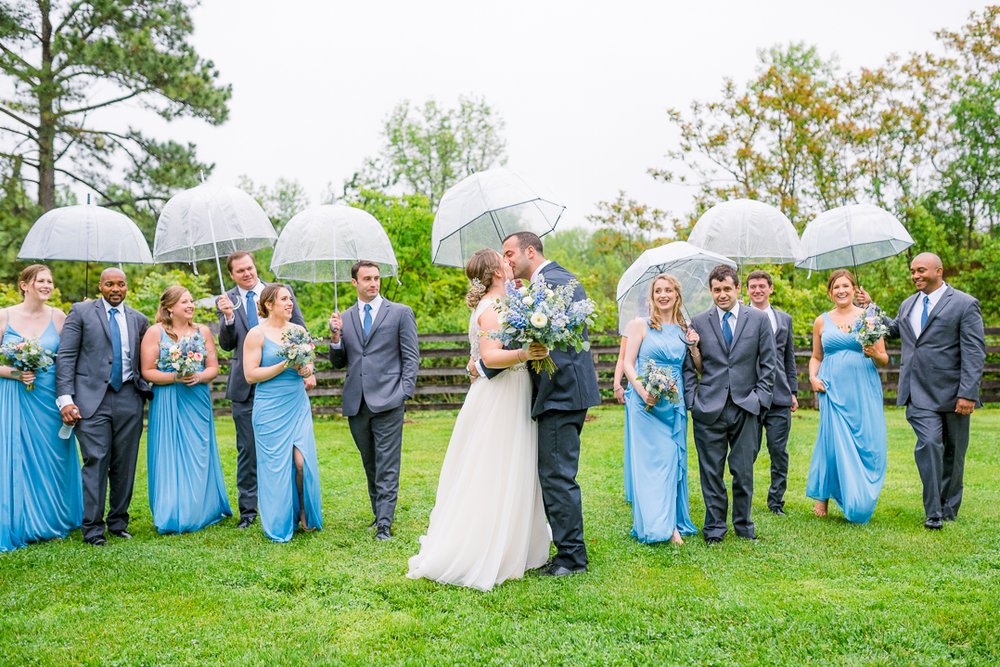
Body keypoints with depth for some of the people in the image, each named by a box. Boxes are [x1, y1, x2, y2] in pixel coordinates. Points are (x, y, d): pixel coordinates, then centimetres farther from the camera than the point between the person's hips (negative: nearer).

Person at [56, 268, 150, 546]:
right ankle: (93, 527, 3)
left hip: (128, 398, 3)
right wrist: (65, 398, -10)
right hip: (93, 398, -3)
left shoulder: (138, 319, 13)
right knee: (96, 461, -6)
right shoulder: (81, 312, 4)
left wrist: (146, 390, 3)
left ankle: (118, 522, 19)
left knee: (125, 464, 7)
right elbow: (65, 356, -1)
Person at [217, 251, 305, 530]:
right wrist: (228, 317, -19)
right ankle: (248, 509, 17)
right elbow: (226, 344, -2)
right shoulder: (228, 301, 4)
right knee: (247, 450, 8)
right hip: (245, 386, 1)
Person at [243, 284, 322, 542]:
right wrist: (285, 365, -17)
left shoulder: (299, 331, 8)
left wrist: (309, 372, -2)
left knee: (302, 461, -4)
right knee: (276, 464, 2)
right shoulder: (257, 334, -6)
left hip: (298, 406, 4)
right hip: (271, 410, -4)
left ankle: (306, 515, 17)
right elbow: (250, 375, -10)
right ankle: (279, 525, 17)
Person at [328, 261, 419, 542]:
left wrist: (404, 394, -9)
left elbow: (411, 357, 1)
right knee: (370, 465, 13)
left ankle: (384, 524, -5)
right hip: (356, 403, 4)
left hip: (387, 400, -4)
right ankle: (379, 513, 24)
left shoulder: (400, 313, 3)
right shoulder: (344, 318, 12)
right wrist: (336, 336, -4)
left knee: (387, 466, -6)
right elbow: (338, 363, 14)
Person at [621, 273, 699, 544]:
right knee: (649, 460, -5)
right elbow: (628, 363, -3)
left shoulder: (684, 329, 13)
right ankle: (657, 525, 0)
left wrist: (694, 346, -2)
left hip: (675, 404, 4)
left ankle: (673, 524, 11)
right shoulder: (641, 325, 1)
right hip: (645, 403, -4)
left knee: (673, 461, 4)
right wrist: (642, 390, -19)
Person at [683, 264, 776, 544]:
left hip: (746, 407, 0)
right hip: (709, 409, 0)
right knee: (711, 471, 3)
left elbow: (768, 364, 7)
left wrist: (760, 398, -1)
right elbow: (688, 366, 6)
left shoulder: (759, 319, 6)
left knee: (744, 472, 5)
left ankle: (743, 524, 22)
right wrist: (691, 400, -3)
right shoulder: (698, 322, 5)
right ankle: (715, 527, 15)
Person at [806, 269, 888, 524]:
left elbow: (884, 360, 7)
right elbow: (816, 357, 17)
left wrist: (875, 354, -15)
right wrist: (813, 377, -1)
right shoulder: (822, 321, 10)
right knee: (834, 442, -5)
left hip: (864, 390, 0)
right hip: (833, 390, 0)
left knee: (868, 446, -1)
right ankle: (823, 496, 10)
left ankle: (860, 504, 13)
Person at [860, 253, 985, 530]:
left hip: (952, 392, -2)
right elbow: (895, 330, 34)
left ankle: (948, 509, 25)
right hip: (919, 393, 2)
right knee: (929, 444, -14)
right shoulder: (908, 305, 13)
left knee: (953, 453, 10)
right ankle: (933, 512, -10)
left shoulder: (965, 304, -3)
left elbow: (974, 353, -8)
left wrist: (968, 393, -16)